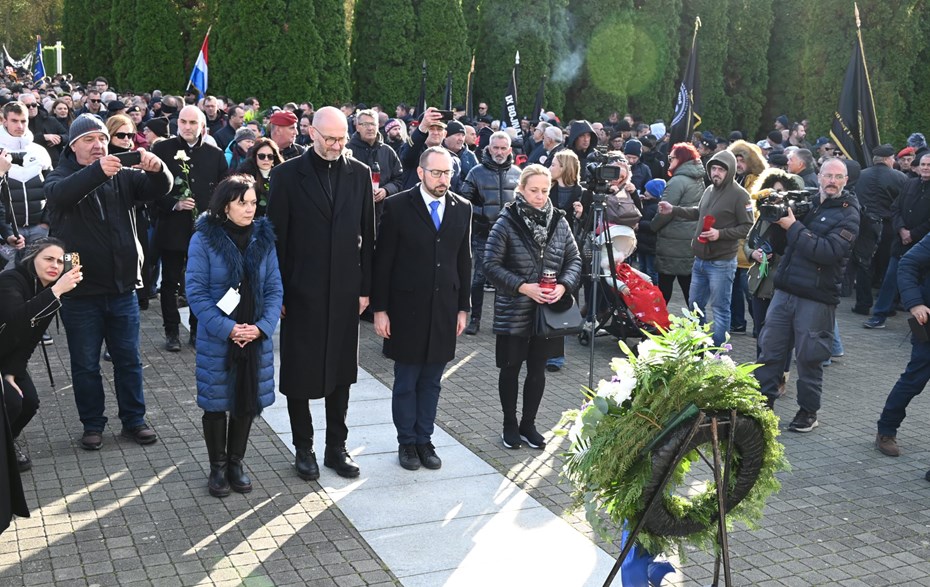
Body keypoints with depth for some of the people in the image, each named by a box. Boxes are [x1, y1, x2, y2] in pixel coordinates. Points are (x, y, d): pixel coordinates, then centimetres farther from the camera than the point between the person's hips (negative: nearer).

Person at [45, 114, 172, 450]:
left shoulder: (123, 176, 6)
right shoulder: (61, 176, -2)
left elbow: (159, 189, -7)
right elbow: (60, 194, -26)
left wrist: (157, 169, -32)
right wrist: (96, 171, -44)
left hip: (122, 287, 2)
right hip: (81, 291, -2)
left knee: (128, 359, 12)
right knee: (85, 364, 9)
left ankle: (134, 420, 24)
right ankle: (92, 425, 22)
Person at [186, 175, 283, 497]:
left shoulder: (263, 238, 1)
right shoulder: (204, 239, -10)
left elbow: (274, 288, 2)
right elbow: (196, 292, -12)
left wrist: (262, 326, -12)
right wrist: (227, 328, -18)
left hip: (256, 337, 3)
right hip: (216, 339, -3)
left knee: (247, 401, 12)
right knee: (216, 402, 8)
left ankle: (236, 462, 30)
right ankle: (217, 467, 25)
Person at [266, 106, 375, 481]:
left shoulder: (359, 174, 3)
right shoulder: (287, 174, -5)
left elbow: (367, 235, 6)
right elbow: (277, 237, -5)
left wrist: (365, 288, 3)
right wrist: (277, 292, -7)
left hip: (344, 292, 3)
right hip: (301, 292, -2)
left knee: (341, 372, 12)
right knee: (299, 373, 7)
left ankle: (337, 447, 25)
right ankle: (304, 449, 23)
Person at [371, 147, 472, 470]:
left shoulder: (462, 208, 5)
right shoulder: (397, 206, -6)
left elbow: (463, 260, 10)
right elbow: (382, 261, -5)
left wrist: (463, 307, 7)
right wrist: (379, 309, -8)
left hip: (445, 309, 3)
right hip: (407, 308, -3)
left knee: (432, 381, 12)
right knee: (406, 381, 8)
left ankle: (424, 440, 25)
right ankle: (407, 442, 23)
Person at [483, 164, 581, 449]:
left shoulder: (559, 221, 1)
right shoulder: (506, 222, -10)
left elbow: (574, 260, 5)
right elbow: (492, 265, -11)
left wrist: (563, 286, -13)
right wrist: (523, 287, -20)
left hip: (548, 310, 3)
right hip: (513, 310, -3)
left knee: (538, 369, 13)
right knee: (511, 368, 10)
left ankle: (528, 424, 29)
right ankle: (510, 424, 27)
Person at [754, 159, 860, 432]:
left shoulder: (848, 214, -5)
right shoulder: (806, 202, 10)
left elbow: (829, 251, -20)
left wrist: (793, 227, -19)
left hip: (816, 298, -5)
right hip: (784, 290, 5)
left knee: (809, 357, 4)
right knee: (770, 348, 9)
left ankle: (808, 411, 19)